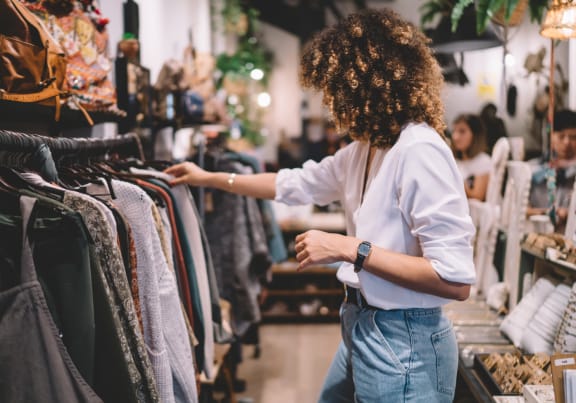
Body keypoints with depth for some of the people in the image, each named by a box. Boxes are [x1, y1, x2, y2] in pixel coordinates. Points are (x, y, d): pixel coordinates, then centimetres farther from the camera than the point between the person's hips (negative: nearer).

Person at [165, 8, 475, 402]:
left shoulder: (420, 151, -22)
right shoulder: (365, 148, 7)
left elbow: (456, 279, -26)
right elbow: (297, 184, 21)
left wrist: (348, 248, -24)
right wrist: (209, 178, 24)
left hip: (402, 342, -9)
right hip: (361, 326, 9)